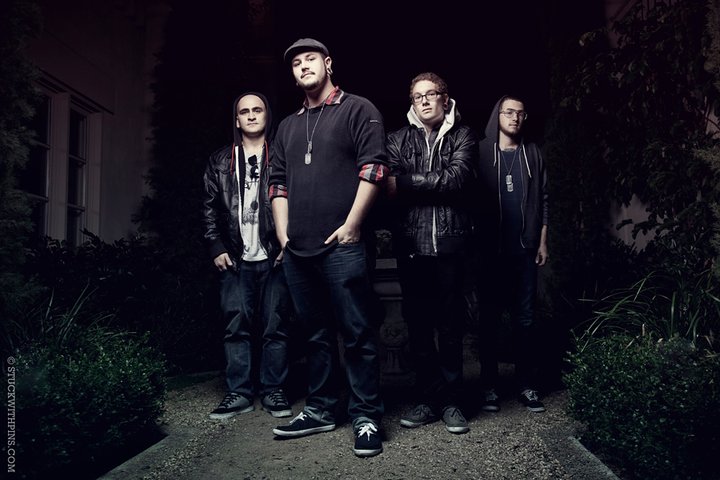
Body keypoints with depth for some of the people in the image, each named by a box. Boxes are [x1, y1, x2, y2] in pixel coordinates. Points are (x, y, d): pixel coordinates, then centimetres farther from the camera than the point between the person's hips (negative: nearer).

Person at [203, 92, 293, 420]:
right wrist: (216, 247, 3)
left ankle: (273, 390, 11)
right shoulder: (220, 162, 14)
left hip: (274, 256, -2)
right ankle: (239, 392, 7)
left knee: (276, 325, 1)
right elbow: (210, 208, 13)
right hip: (236, 259, 2)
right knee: (236, 325, 0)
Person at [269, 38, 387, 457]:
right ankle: (320, 410, 25)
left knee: (357, 335, -2)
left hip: (342, 245, -6)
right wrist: (283, 233, 8)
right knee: (316, 334, 14)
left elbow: (374, 168, -8)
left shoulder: (358, 110, 3)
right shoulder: (288, 126, 21)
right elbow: (279, 182, 20)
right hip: (298, 250, 6)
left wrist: (351, 225, -14)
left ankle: (366, 417, 8)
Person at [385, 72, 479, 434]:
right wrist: (434, 185, -15)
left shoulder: (462, 136, 8)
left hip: (450, 242, -2)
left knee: (451, 325, 3)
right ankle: (428, 399, 17)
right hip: (411, 244, 2)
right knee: (418, 324, 6)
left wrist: (406, 182, -9)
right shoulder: (399, 139, 13)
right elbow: (389, 188, -3)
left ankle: (450, 401, 14)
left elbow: (457, 178, -10)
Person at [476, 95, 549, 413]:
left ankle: (526, 385, 12)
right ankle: (489, 386, 10)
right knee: (490, 318, 2)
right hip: (491, 249, -2)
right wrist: (475, 243, -7)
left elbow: (542, 199, 12)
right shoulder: (481, 152, 2)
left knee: (525, 318, 4)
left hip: (525, 248, 3)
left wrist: (542, 242, 7)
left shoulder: (532, 153, 11)